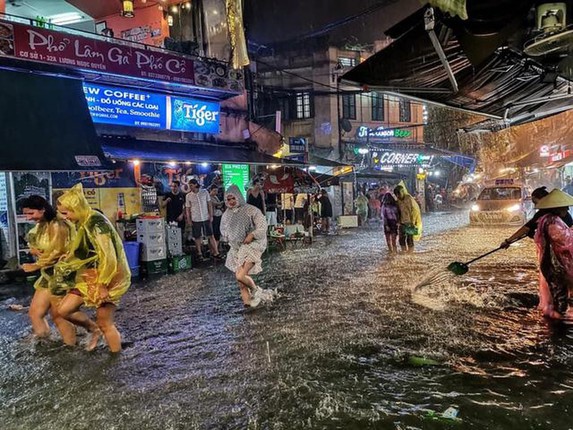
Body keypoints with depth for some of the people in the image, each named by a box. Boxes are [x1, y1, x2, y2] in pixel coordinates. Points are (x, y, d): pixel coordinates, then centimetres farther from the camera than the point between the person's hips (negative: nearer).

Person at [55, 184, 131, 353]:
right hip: (90, 276, 9)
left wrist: (103, 285, -23)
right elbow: (80, 253, 20)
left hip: (106, 277, -9)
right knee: (64, 310, 5)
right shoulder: (82, 223, 8)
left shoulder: (96, 223, -22)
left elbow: (107, 257, -25)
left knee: (104, 323, 0)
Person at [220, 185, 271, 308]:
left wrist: (252, 235, -21)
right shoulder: (226, 214, 9)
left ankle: (256, 290, 9)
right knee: (239, 279, 6)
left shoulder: (251, 210, -9)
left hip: (251, 246, -6)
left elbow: (262, 226, -10)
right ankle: (247, 300, 22)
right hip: (235, 249, 6)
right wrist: (229, 240, 9)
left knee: (240, 276, -19)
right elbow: (223, 230, 24)